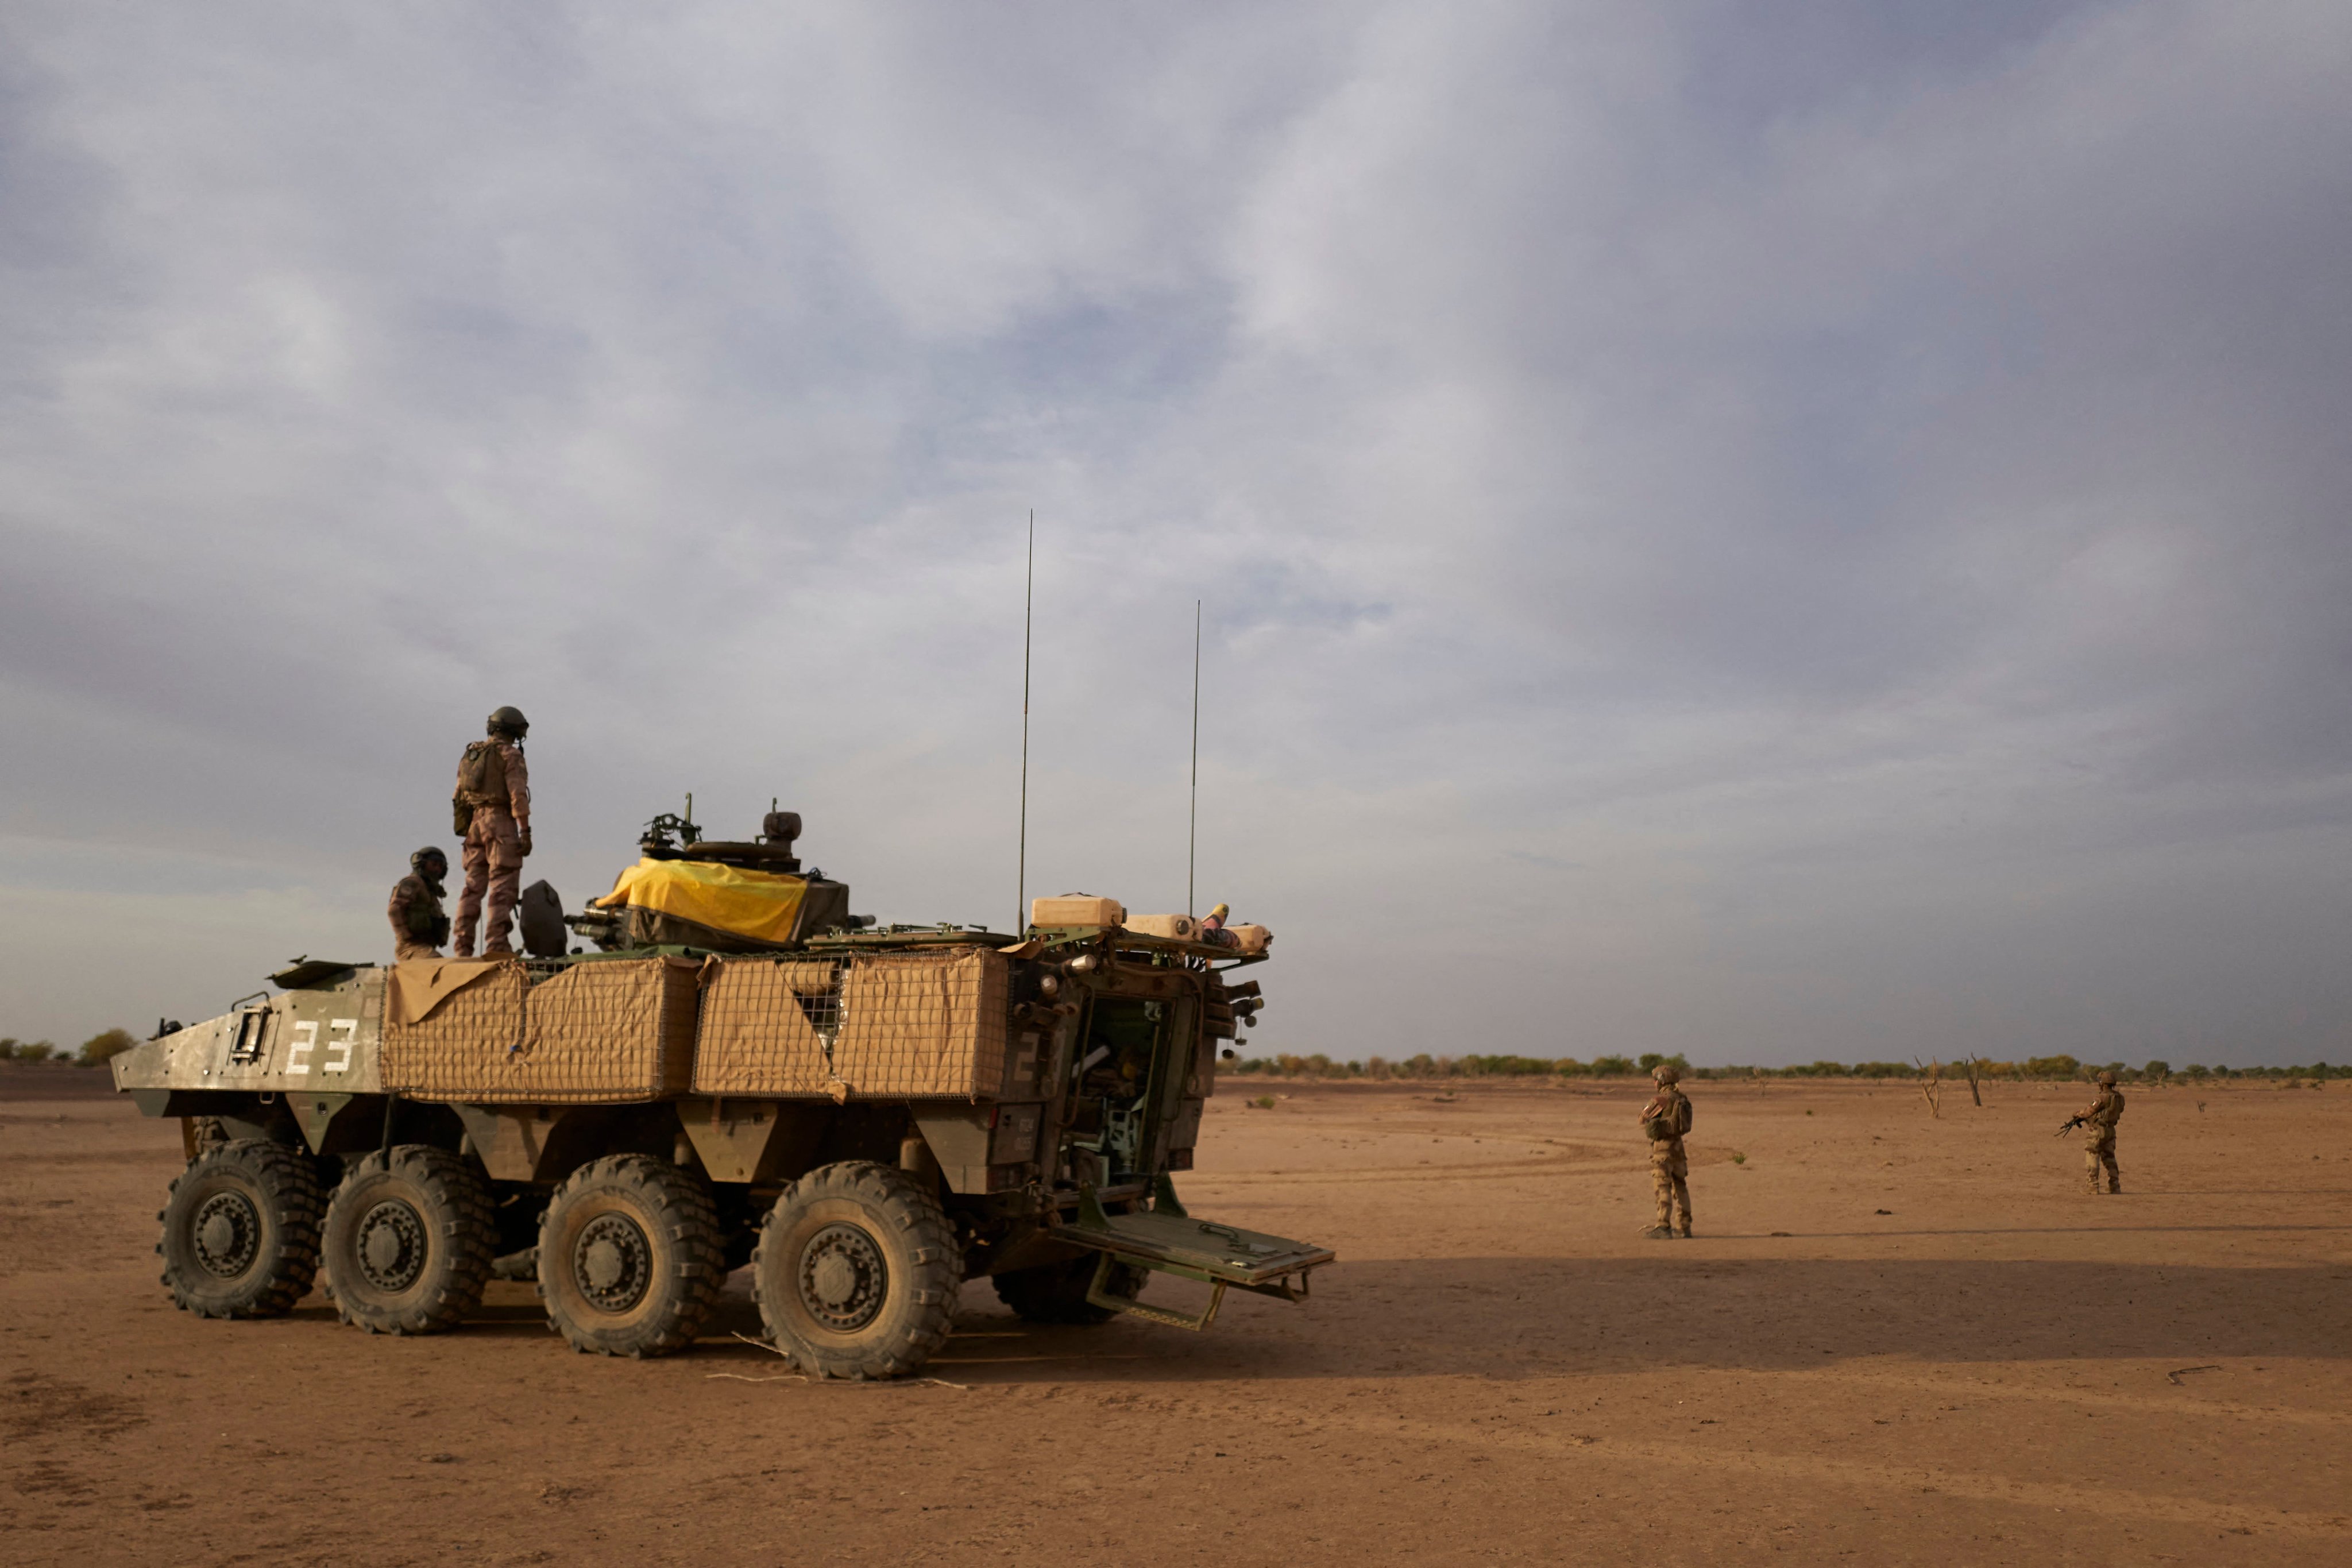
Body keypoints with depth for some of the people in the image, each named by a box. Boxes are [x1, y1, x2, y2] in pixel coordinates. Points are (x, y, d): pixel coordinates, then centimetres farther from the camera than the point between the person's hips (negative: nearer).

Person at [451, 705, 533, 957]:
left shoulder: (470, 754, 18)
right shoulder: (510, 754, -4)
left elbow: (458, 797, 17)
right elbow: (518, 794, -14)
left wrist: (466, 832, 20)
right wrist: (525, 831, -15)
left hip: (473, 824, 7)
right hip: (499, 822, -7)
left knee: (473, 887, 10)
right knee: (503, 887, -9)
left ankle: (463, 946, 7)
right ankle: (496, 944, -17)